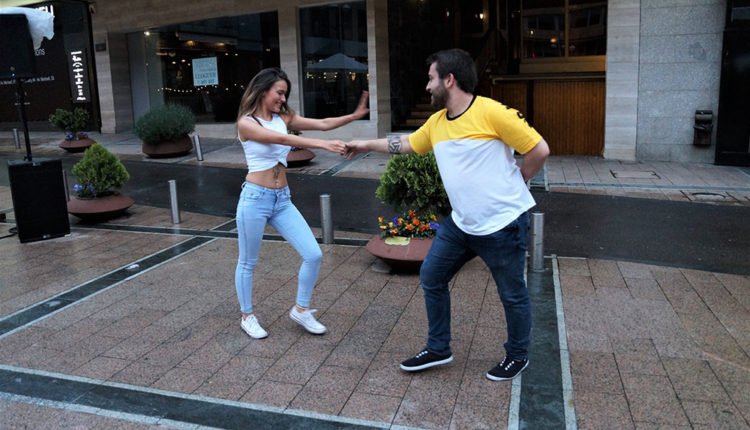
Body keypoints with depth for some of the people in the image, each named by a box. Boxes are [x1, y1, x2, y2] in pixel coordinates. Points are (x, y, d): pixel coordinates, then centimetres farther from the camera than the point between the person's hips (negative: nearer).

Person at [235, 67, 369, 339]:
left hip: (282, 200, 6)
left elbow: (322, 124, 3)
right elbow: (282, 139, -24)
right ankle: (247, 317, 31)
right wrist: (324, 145, -34)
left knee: (313, 255, -2)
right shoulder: (246, 123, -9)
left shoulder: (283, 118, 9)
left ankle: (300, 310, 19)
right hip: (255, 198, -6)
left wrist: (355, 115, -10)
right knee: (248, 263, 10)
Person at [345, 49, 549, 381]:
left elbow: (539, 150, -13)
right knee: (431, 278, 12)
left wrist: (510, 186, -1)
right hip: (460, 223, 8)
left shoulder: (491, 112, -17)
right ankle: (438, 349, 29)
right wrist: (367, 145, 26)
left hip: (502, 223, -7)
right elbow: (406, 144, 23)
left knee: (512, 294, 9)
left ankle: (517, 356, 33)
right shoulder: (436, 122, 6)